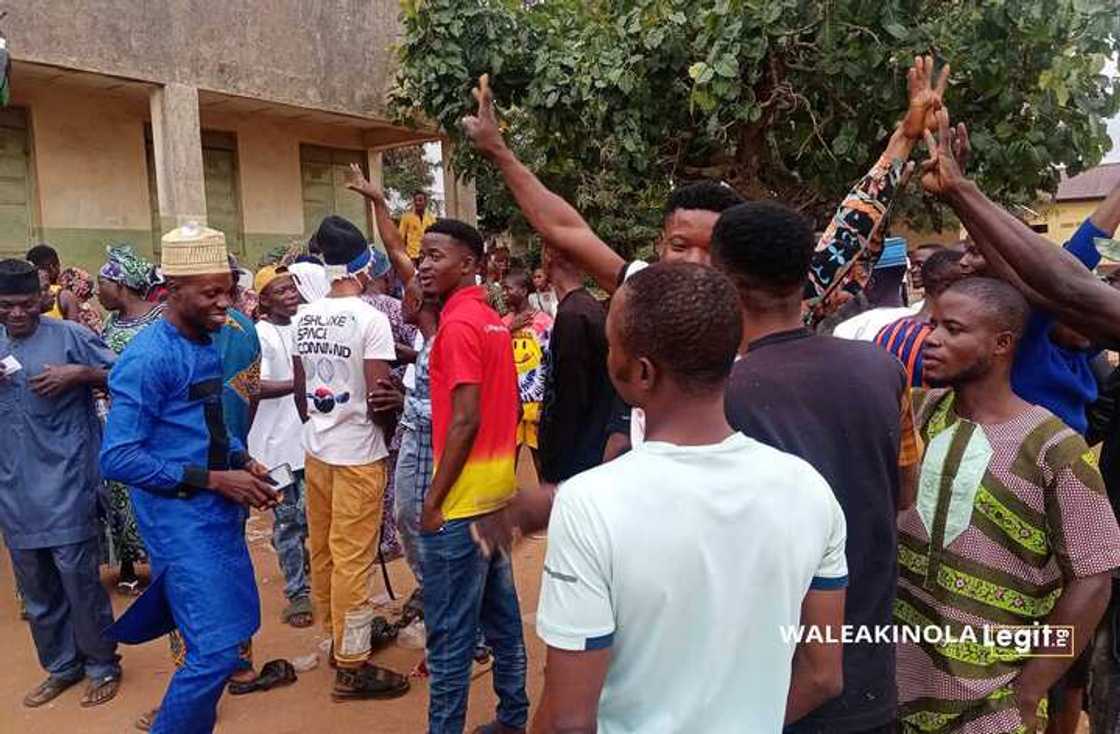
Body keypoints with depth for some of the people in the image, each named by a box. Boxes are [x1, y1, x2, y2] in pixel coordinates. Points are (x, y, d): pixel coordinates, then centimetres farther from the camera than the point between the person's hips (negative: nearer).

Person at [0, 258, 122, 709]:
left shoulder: (68, 335, -6)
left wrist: (80, 373, -21)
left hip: (65, 482, -5)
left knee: (77, 577, 0)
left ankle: (102, 666, 17)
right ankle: (61, 666, 30)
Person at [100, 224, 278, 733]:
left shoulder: (208, 343, 8)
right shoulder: (149, 357, -18)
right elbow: (118, 458, -22)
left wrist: (242, 460, 2)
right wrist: (214, 478, -21)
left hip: (220, 511, 9)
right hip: (181, 519, -9)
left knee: (235, 629, 20)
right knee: (217, 650, -10)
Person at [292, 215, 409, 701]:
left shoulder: (305, 317, 5)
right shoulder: (370, 318, -16)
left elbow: (299, 388, 10)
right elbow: (377, 396, -17)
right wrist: (390, 428, 2)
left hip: (315, 449, 7)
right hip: (357, 452, -7)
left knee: (322, 549, 17)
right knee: (353, 557, 0)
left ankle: (336, 637, 34)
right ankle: (352, 665, 10)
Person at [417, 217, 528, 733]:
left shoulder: (458, 324, -16)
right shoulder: (492, 320, 11)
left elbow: (465, 420, -21)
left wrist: (434, 500, -15)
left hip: (461, 501, -9)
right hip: (496, 492, 9)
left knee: (449, 633, 2)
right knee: (500, 615, 18)